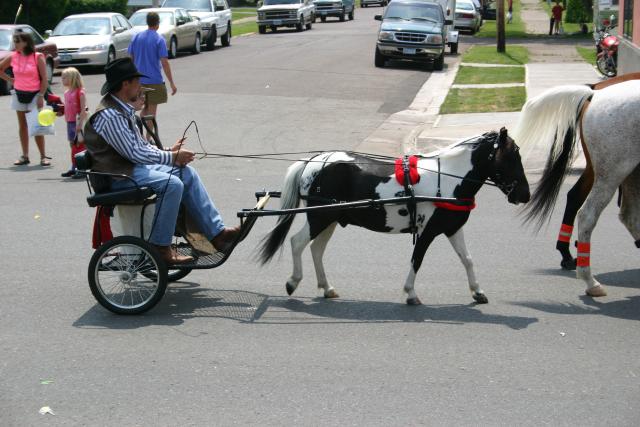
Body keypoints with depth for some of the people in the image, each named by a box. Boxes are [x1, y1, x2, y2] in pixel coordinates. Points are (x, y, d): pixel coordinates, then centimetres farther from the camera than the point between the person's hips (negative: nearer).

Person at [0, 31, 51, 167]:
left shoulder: (37, 57, -9)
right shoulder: (13, 57, 1)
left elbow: (44, 79, -9)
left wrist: (41, 96, -14)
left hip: (34, 94, -4)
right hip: (19, 94, 4)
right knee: (22, 125, 8)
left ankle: (43, 156, 1)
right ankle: (25, 156, 13)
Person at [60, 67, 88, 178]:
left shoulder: (80, 92, -12)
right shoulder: (67, 92, 12)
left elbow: (83, 110, -17)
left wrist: (80, 125, -22)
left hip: (78, 122, -8)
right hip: (70, 122, 8)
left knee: (80, 145, -5)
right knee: (73, 145, 14)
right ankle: (73, 168, 21)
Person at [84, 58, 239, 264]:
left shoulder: (123, 110, 14)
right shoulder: (109, 116, -19)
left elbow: (141, 145, 19)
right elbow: (135, 153, -21)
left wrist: (168, 152, 3)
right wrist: (172, 157, -13)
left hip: (134, 165, 10)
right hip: (119, 175, -10)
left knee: (188, 173, 1)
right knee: (172, 184, -27)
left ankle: (216, 233, -1)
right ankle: (160, 247, -19)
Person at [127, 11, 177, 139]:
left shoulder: (136, 37, 4)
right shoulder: (159, 39, -10)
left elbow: (131, 58, 8)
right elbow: (164, 63, -14)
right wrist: (172, 83, -12)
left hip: (139, 81, 5)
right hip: (154, 81, -5)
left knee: (145, 108, 20)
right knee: (152, 110, 4)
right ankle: (148, 140, 8)